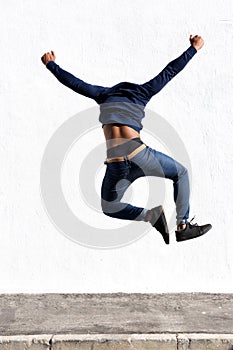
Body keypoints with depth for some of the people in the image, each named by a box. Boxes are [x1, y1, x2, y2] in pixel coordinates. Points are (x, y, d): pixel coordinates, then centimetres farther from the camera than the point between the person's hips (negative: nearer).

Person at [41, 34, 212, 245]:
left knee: (109, 207, 28)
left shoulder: (105, 95, 19)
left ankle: (150, 215, 4)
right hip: (138, 156, -2)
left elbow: (73, 82, 28)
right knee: (181, 173, 23)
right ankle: (183, 227, 16)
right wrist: (194, 48, 32)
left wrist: (51, 65, 44)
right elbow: (169, 71, 21)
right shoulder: (140, 92, 15)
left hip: (115, 165, 2)